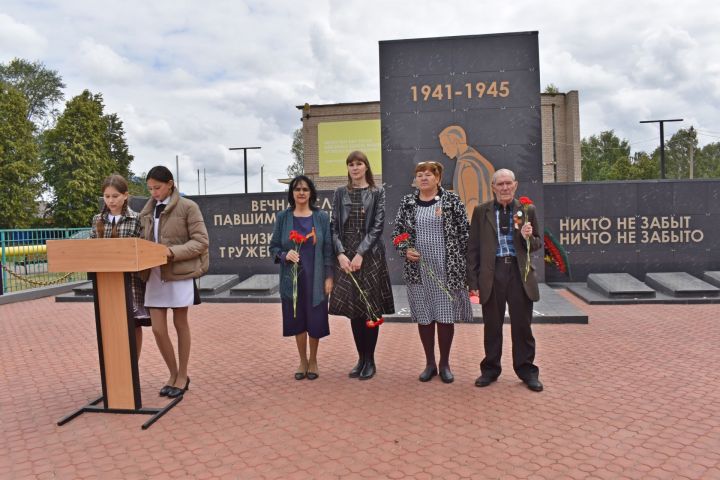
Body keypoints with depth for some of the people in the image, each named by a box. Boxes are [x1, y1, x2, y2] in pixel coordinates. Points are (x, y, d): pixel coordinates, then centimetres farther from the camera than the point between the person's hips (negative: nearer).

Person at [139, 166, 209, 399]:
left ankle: (182, 376, 23)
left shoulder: (187, 207, -5)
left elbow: (201, 242, -9)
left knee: (180, 325, 8)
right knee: (158, 329, 3)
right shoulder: (147, 211, 12)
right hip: (154, 275, 5)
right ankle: (173, 374, 23)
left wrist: (173, 252, -20)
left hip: (180, 274, -4)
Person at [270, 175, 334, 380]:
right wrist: (285, 255, -17)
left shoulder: (322, 217, 0)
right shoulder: (283, 217, 2)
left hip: (315, 278, -1)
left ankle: (313, 360, 27)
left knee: (315, 320, 5)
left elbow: (328, 249, -1)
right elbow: (273, 247, 4)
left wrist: (329, 277, -6)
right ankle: (303, 361, 29)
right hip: (292, 278, 1)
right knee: (297, 320, 9)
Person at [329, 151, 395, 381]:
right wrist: (341, 253, -10)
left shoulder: (377, 192, 2)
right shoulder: (340, 193, 9)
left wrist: (360, 254, -14)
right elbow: (334, 226, 4)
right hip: (346, 256, 3)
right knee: (353, 309, 7)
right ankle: (361, 358, 20)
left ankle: (370, 360, 14)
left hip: (370, 255, -2)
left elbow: (377, 226, -6)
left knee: (371, 309, 2)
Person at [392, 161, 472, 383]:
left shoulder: (452, 200, -1)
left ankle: (445, 363, 21)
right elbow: (397, 232, 10)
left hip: (447, 269, -2)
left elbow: (464, 233, -1)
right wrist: (405, 250, -8)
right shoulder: (407, 202, 6)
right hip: (417, 269, 2)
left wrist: (465, 264, -4)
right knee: (424, 316, 8)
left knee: (446, 315, 4)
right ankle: (430, 363, 24)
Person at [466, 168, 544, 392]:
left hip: (519, 273, 1)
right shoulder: (481, 211, 5)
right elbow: (473, 248, 4)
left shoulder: (527, 210, 7)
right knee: (492, 326, 9)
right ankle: (490, 370, 24)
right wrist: (473, 281, -1)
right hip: (491, 273, 0)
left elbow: (538, 243, 12)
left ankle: (526, 370, 24)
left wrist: (528, 237, -12)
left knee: (522, 325, 8)